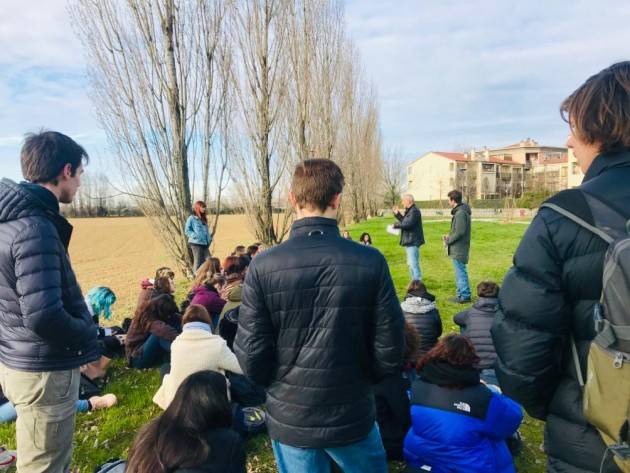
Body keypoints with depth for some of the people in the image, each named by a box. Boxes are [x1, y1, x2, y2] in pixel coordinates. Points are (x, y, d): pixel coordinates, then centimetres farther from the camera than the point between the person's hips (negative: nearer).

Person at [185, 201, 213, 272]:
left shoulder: (204, 219, 19)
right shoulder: (192, 218, -4)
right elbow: (187, 230, -7)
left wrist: (209, 238, 10)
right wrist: (195, 236, -16)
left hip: (205, 244, 7)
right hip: (196, 243, -7)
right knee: (198, 262, -3)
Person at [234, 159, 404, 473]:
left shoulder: (263, 267, -17)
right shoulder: (370, 262, -17)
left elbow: (250, 357, -13)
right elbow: (390, 355, -11)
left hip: (288, 418, 0)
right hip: (352, 415, 1)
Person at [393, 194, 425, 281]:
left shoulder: (414, 211, -16)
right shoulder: (409, 211, 17)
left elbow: (407, 224, -24)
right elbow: (404, 221, 23)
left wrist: (396, 225, -13)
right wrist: (397, 214, 15)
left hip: (413, 242, -11)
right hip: (409, 241, 11)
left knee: (413, 263, -10)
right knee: (411, 264, 18)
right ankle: (414, 281, 27)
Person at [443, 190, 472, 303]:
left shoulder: (460, 213, -19)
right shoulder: (461, 211, 12)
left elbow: (460, 232, -23)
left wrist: (448, 241, -12)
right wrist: (449, 236, 9)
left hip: (459, 248, -10)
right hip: (458, 247, 10)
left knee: (461, 272, -2)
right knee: (460, 271, 17)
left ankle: (464, 296, 6)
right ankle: (461, 294, 27)